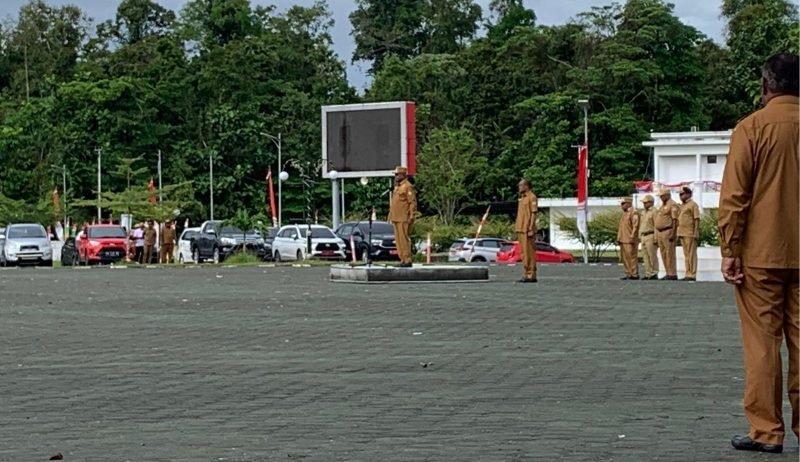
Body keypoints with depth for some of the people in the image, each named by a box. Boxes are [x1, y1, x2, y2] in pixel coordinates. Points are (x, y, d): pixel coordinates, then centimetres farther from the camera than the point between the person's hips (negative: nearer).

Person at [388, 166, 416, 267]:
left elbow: (413, 203, -14)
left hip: (404, 219, -9)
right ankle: (403, 259, 12)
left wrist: (412, 216, -19)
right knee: (398, 240, 8)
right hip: (396, 219, 9)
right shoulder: (397, 187, 20)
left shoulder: (408, 187, -9)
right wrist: (391, 216, 20)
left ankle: (407, 260, -9)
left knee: (404, 239, -10)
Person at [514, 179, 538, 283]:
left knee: (529, 253, -9)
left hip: (527, 230, -9)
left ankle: (531, 275, -8)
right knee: (524, 253, 10)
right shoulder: (522, 198, 20)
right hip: (521, 230, 9)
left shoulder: (532, 197, -7)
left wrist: (531, 229, -19)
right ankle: (526, 274, 13)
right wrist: (517, 229, 19)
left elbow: (534, 213, -13)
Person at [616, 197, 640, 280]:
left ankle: (635, 275, -7)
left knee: (632, 257, -8)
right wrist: (619, 238, 18)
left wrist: (632, 238, -21)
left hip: (630, 241, -10)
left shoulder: (634, 213, -8)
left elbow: (635, 227, -16)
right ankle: (628, 274, 13)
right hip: (623, 240, 10)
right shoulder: (624, 214, 21)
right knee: (625, 258, 9)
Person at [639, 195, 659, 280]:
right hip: (643, 237, 8)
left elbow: (656, 226, -14)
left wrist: (656, 238, -19)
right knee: (645, 256, 6)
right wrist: (640, 237, 15)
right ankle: (648, 274, 9)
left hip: (651, 236, -8)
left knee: (652, 256, -7)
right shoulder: (643, 213, 18)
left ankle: (654, 274, -4)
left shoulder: (654, 212, -8)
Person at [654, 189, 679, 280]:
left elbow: (675, 220, -15)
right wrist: (657, 235, 19)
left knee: (670, 254, -9)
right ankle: (668, 274, 11)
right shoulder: (662, 206, 21)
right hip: (660, 233, 10)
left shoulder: (672, 205, -8)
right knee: (664, 254, 8)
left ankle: (673, 274, -9)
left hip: (668, 232, -9)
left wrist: (673, 233, -23)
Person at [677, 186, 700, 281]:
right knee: (686, 255, 10)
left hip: (690, 234, -9)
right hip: (682, 234, 9)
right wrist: (678, 233, 18)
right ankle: (688, 274, 14)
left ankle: (692, 275, -6)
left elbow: (697, 219, -11)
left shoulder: (693, 205, -5)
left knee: (691, 254, -7)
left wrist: (696, 232, -18)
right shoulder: (682, 206, 20)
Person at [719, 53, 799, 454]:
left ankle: (766, 431, 3)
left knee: (762, 343, 1)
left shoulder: (753, 127, -6)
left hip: (761, 255, -3)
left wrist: (729, 250, -5)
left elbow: (734, 196, -9)